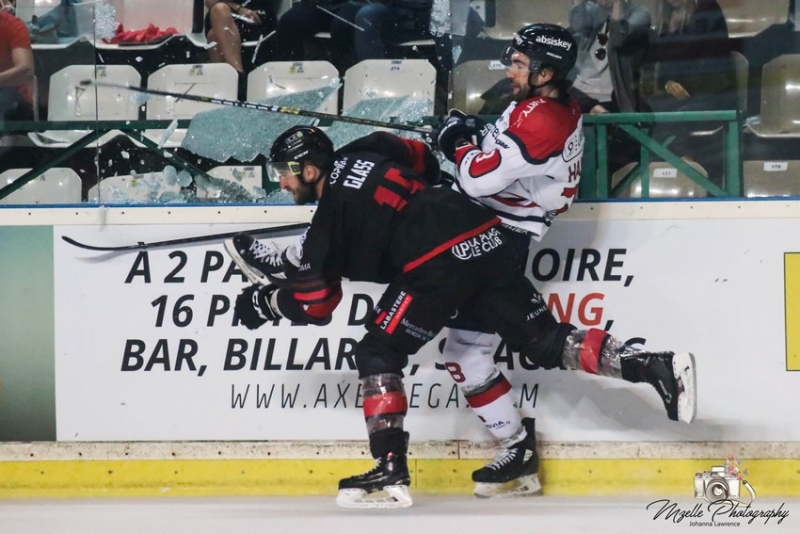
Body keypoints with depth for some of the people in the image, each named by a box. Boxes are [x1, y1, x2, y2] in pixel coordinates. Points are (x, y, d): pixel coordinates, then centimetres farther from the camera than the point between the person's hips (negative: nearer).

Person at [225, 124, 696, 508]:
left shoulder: (333, 212, 0)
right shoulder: (363, 154, 17)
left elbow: (316, 302, 2)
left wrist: (267, 302, 21)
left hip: (439, 265, -8)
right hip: (486, 239, 8)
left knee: (378, 354, 3)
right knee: (545, 340, 8)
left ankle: (391, 472, -4)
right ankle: (656, 368, -4)